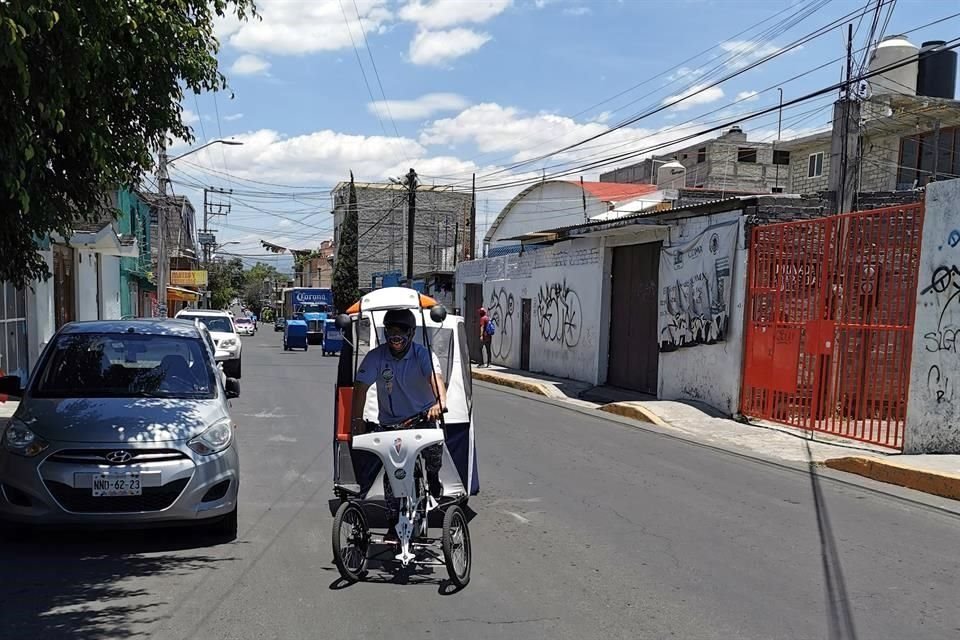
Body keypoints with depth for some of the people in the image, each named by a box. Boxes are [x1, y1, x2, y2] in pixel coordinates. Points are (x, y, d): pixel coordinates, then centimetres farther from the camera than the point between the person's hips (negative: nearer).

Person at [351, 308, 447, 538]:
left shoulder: (423, 354, -15)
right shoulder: (375, 357, -11)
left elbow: (435, 377, -33)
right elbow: (361, 387, -16)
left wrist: (440, 403, -53)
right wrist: (357, 419, -29)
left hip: (423, 416, 0)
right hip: (390, 421, 0)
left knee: (433, 447, -19)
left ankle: (433, 476, 18)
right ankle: (393, 523, 8)